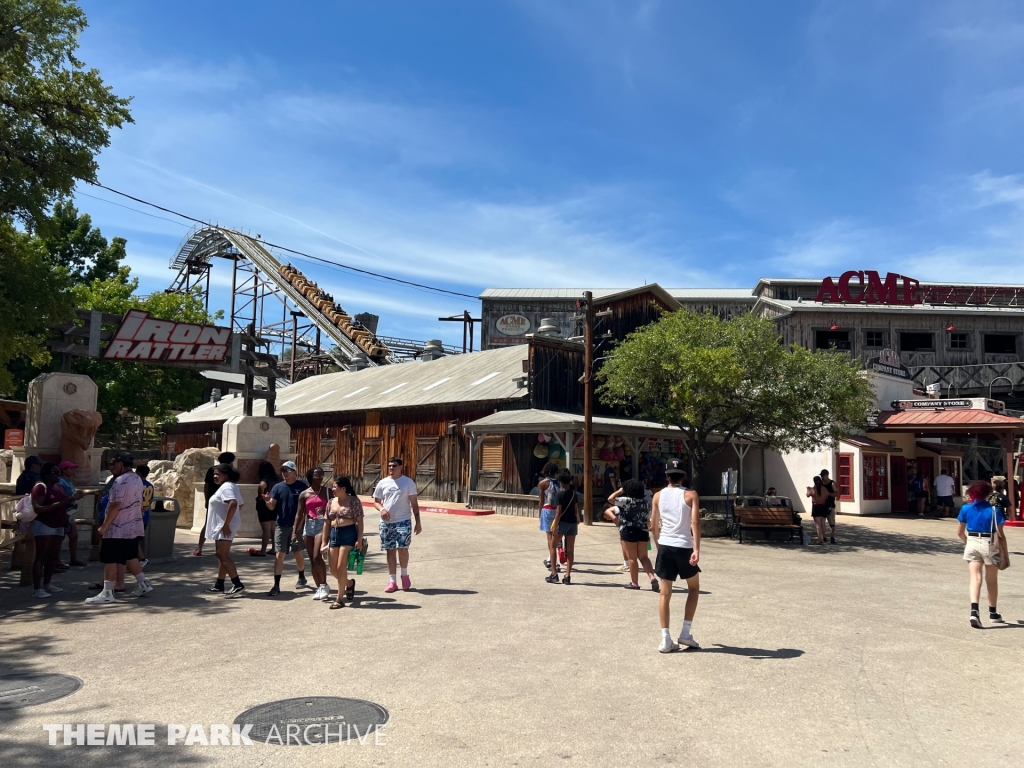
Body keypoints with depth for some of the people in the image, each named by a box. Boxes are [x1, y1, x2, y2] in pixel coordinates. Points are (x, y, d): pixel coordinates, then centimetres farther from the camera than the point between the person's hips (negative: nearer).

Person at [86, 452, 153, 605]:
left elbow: (115, 506, -23)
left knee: (110, 560, -3)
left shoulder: (120, 481, -19)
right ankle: (143, 585, 21)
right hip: (133, 526, 9)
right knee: (131, 557, 18)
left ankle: (107, 593, -1)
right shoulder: (137, 479, 11)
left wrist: (103, 526, -17)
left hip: (118, 529, -9)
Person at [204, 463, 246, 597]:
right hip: (222, 526, 11)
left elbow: (233, 504, -32)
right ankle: (219, 585, 24)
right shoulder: (227, 486, 18)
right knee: (222, 555, 16)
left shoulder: (226, 487, -16)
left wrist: (226, 524, -29)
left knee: (223, 555, -13)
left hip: (224, 527, -11)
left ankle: (237, 585, -18)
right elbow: (240, 504, 24)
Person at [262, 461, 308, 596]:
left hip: (297, 525, -1)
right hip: (281, 526, 1)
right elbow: (272, 507, -3)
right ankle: (276, 586, 0)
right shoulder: (278, 487, 2)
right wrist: (268, 501, -23)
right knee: (279, 556, -3)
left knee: (298, 554, 14)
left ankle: (301, 578, 35)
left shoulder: (302, 486, -4)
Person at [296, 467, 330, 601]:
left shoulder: (327, 491, 2)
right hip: (308, 525, 3)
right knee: (312, 559, 6)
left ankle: (324, 585, 2)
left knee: (317, 557, -14)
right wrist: (295, 532, 3)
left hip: (322, 524, -3)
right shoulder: (304, 494, 5)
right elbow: (300, 514, 6)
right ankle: (319, 587, 17)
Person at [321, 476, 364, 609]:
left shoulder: (354, 501, -6)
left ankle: (339, 599, 3)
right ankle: (349, 583, 36)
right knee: (333, 569, 7)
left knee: (341, 567, -8)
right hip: (334, 534, 6)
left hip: (348, 534, -6)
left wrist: (359, 539, -14)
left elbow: (359, 521, -7)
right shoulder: (331, 502, 9)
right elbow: (326, 523, 12)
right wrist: (324, 542, 9)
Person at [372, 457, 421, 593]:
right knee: (390, 550, 5)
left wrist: (418, 522, -3)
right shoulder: (383, 483, 7)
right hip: (386, 522, 3)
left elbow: (414, 503, 1)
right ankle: (392, 581, 12)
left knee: (402, 548, -12)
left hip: (403, 521, -3)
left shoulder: (408, 482, 0)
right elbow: (376, 501, 13)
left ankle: (405, 575, 13)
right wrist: (382, 509, -11)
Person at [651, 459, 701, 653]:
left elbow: (654, 526, 10)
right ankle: (686, 633, 13)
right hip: (684, 547, -2)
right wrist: (697, 549, -18)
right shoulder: (690, 495, -3)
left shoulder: (658, 496, 6)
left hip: (665, 546, 2)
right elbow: (695, 522, -14)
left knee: (665, 592, 7)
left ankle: (666, 640, 5)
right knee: (693, 588, 19)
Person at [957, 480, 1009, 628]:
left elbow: (960, 532, 6)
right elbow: (1000, 535, -8)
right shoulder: (994, 510, -9)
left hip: (972, 544, 1)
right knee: (991, 581, 16)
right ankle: (992, 613, 32)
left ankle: (974, 610, -22)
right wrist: (1005, 553, 1)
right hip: (990, 544, -1)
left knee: (975, 579, -2)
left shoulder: (966, 508, -1)